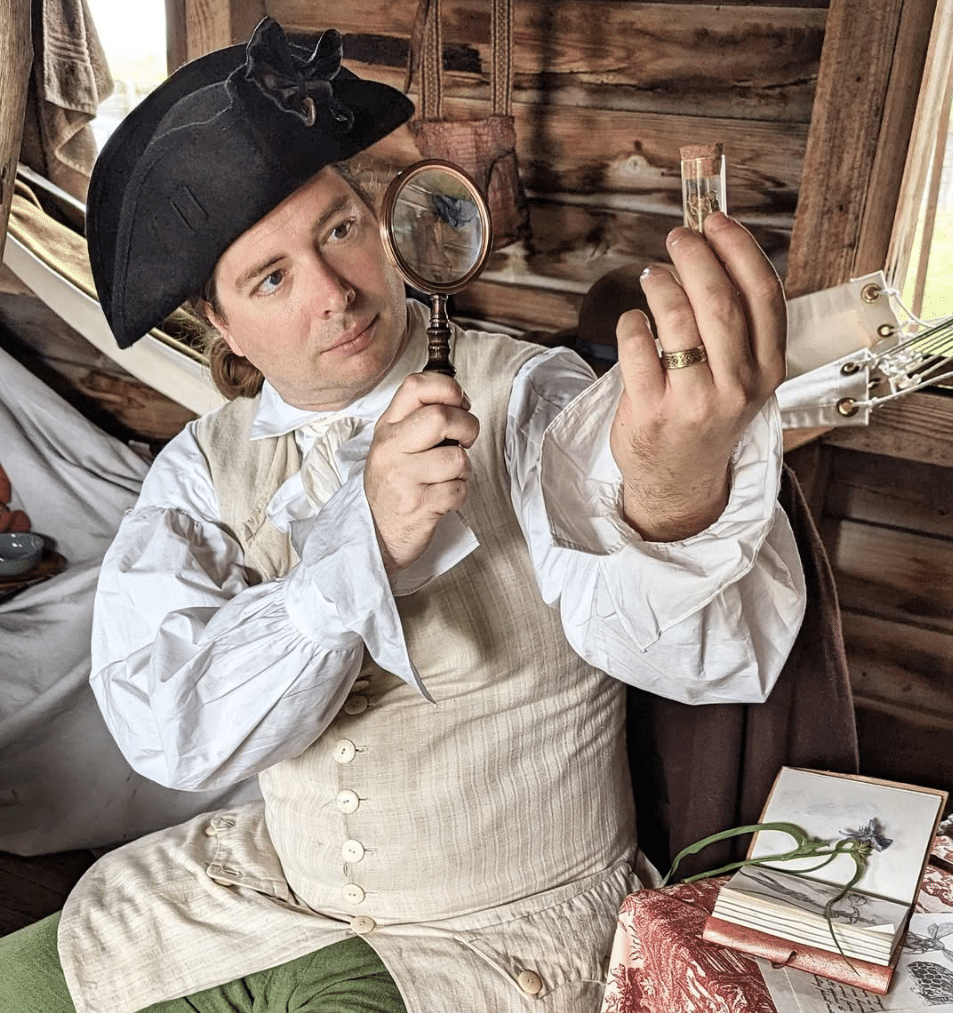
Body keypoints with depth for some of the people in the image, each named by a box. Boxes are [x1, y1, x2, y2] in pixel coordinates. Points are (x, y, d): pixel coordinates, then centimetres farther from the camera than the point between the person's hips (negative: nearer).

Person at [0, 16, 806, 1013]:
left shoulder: (524, 402, -18)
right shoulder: (204, 467, -6)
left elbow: (689, 649, -34)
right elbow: (166, 730, -19)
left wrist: (673, 495, -58)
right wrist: (365, 540, -34)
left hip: (503, 932, -3)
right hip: (275, 881, 4)